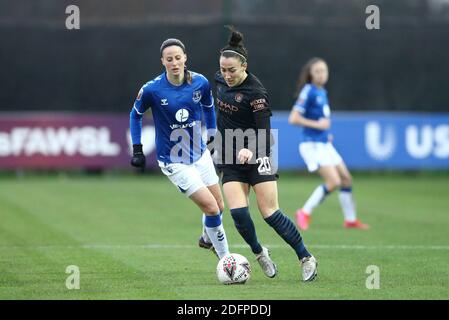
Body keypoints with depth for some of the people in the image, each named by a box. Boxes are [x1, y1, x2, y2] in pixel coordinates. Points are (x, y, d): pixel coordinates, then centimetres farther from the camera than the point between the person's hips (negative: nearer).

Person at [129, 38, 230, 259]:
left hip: (200, 154, 5)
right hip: (173, 162, -5)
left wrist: (213, 136, 15)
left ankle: (208, 239, 45)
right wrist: (137, 149, -1)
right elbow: (135, 115, 0)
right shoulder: (152, 89, -18)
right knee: (211, 208, -13)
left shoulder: (200, 83, -9)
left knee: (219, 207, 12)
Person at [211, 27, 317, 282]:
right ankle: (260, 253, 13)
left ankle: (306, 258, 4)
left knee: (270, 213, -10)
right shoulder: (221, 80, 0)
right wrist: (218, 143, 26)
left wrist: (251, 151, -41)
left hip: (256, 156, -5)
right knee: (238, 213, -11)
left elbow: (265, 134, -23)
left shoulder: (255, 92, -21)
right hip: (230, 159, 5)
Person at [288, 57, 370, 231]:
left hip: (325, 144, 9)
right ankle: (305, 213, -4)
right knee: (334, 182, -17)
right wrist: (317, 124, -19)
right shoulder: (308, 91, -14)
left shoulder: (322, 92, 12)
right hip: (313, 145, -9)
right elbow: (293, 118, -19)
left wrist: (326, 133, 14)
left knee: (346, 178, 12)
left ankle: (351, 219, 25)